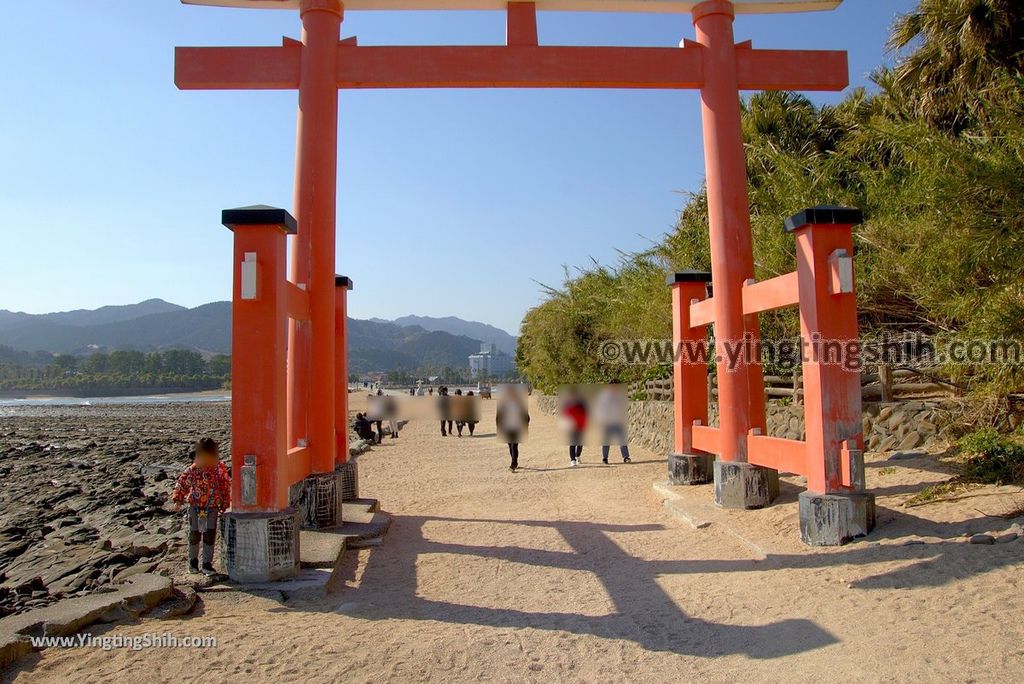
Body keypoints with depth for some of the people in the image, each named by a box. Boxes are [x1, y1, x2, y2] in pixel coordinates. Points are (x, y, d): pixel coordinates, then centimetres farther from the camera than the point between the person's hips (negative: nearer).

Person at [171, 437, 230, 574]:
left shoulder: (220, 469, -6)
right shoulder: (192, 470, -9)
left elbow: (226, 486, 3)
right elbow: (182, 483, -2)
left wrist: (225, 504, 5)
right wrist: (178, 500, -8)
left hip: (212, 507, 0)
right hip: (195, 506, 0)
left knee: (210, 535, -1)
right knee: (194, 534, 9)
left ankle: (207, 563, 9)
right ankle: (193, 561, 28)